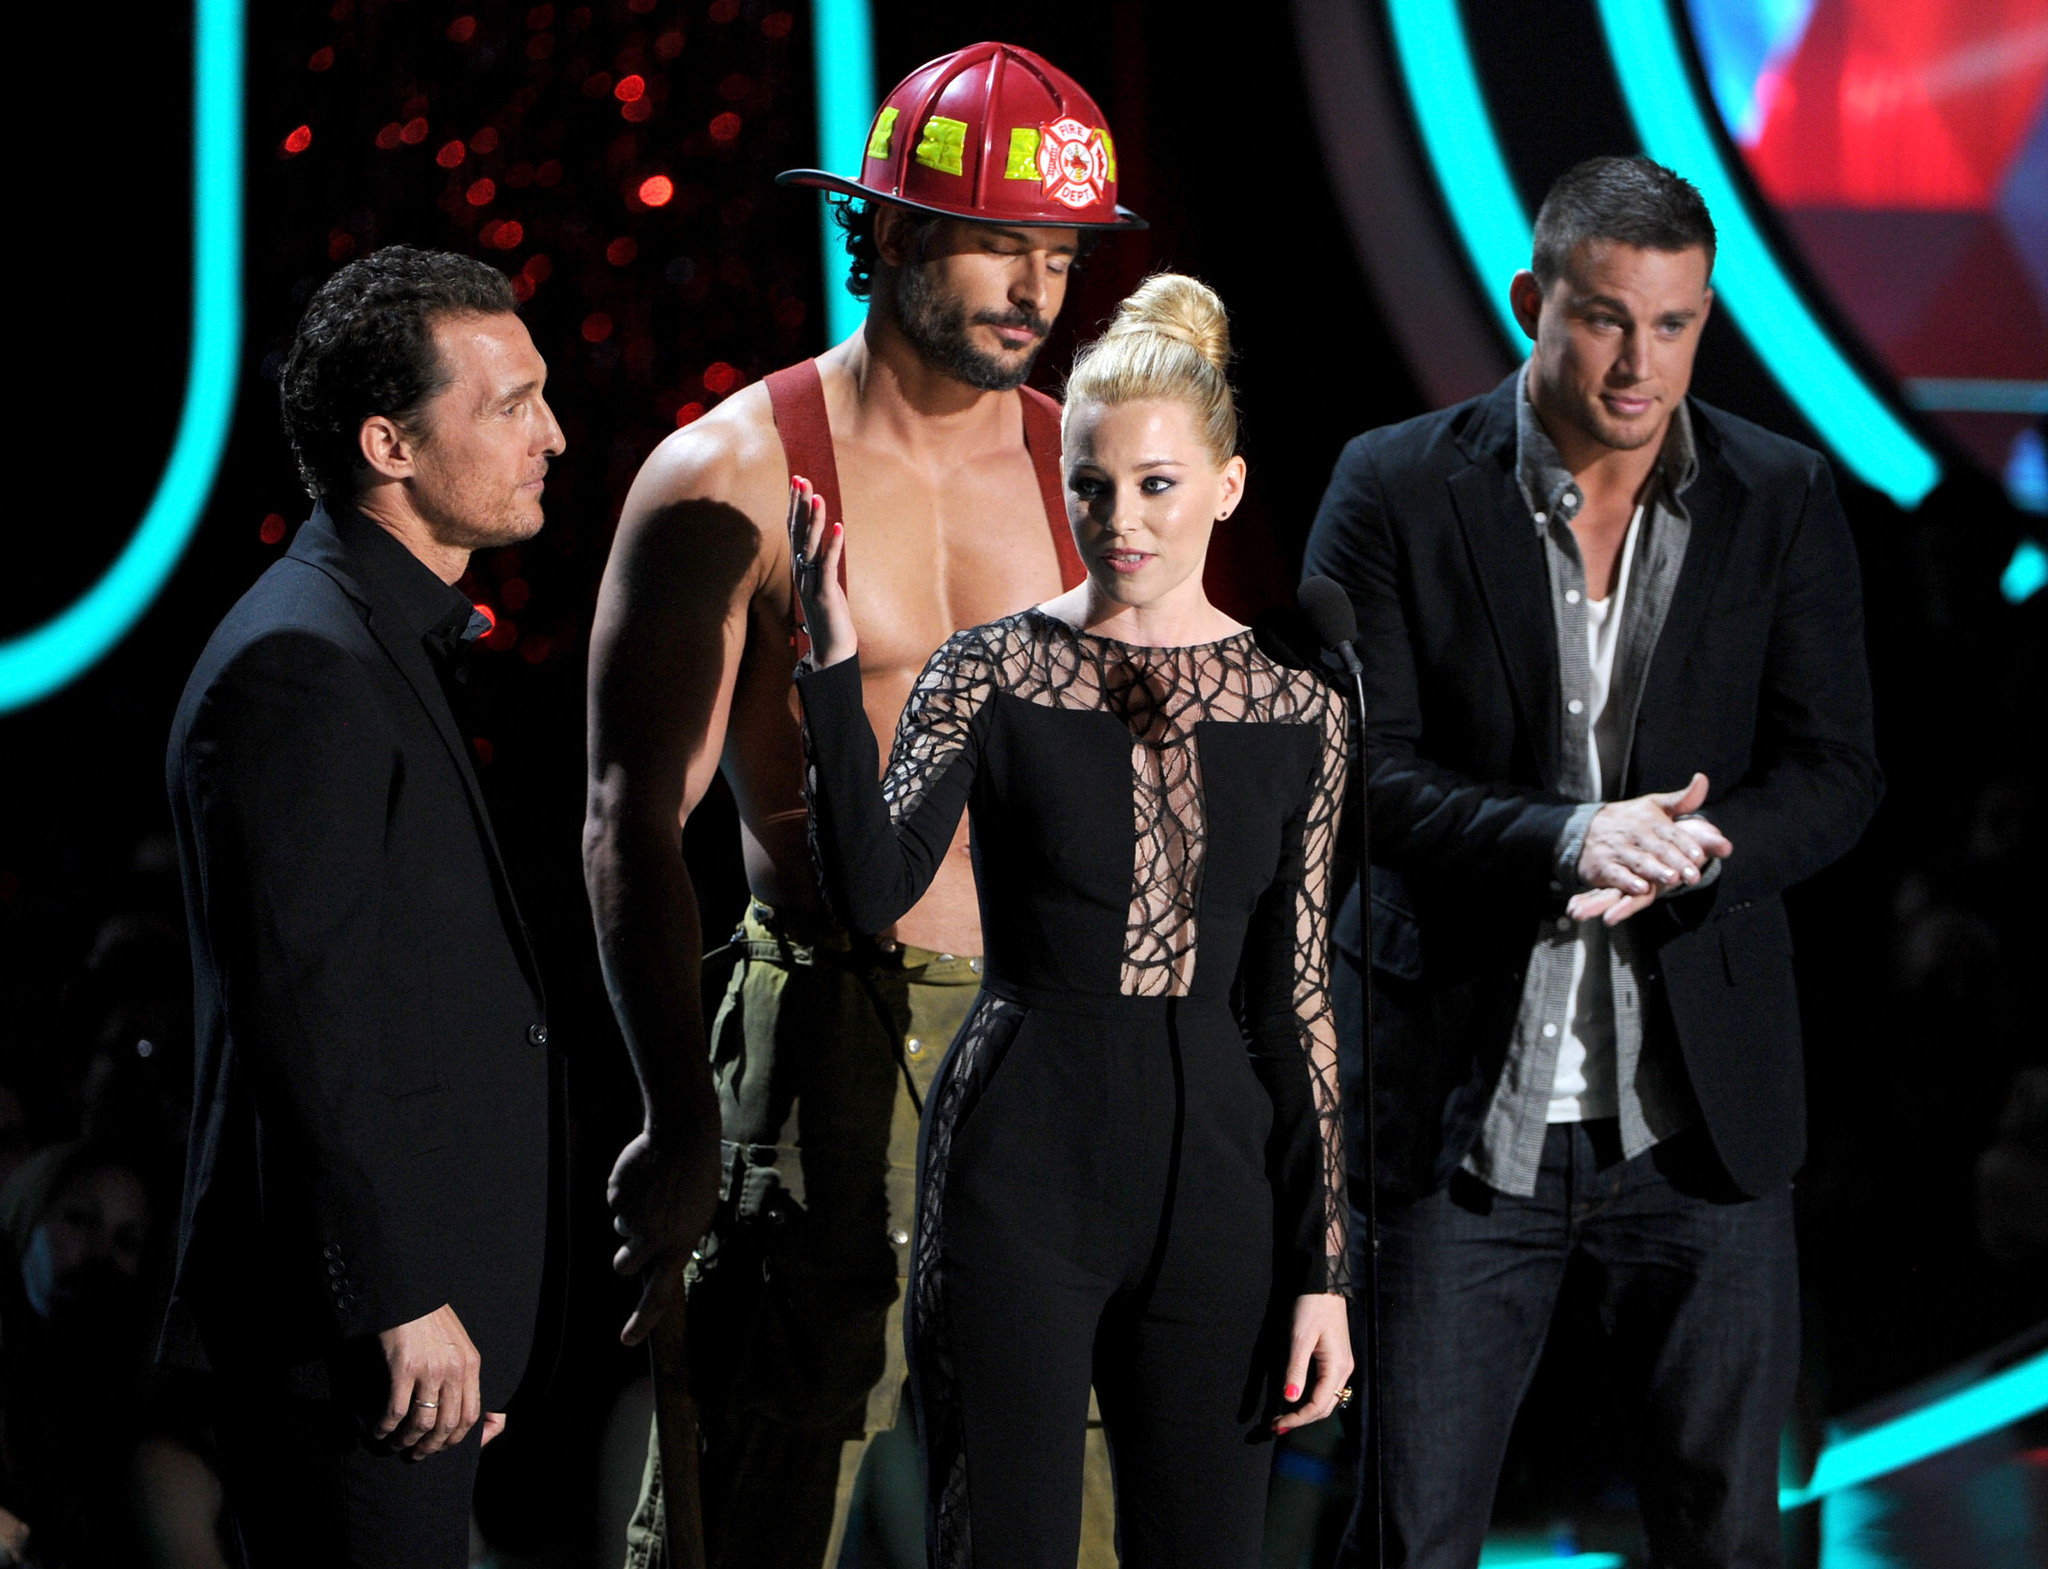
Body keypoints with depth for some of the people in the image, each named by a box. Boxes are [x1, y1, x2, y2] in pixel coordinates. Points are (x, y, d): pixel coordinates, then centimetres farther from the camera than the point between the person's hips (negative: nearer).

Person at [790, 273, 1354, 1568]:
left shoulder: (1296, 711, 6)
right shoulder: (994, 675, -1)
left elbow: (1297, 998, 7)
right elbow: (876, 891, -15)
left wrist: (1322, 1266, 4)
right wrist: (835, 667, -23)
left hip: (1215, 1168, 3)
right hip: (1021, 1167, -2)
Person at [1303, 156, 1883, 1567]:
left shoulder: (1783, 504, 4)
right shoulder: (1398, 492, -3)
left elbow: (1836, 774, 0)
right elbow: (1357, 771, -9)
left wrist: (1687, 850, -21)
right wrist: (1566, 838, -25)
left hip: (1701, 1116, 2)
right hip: (1463, 1111, -2)